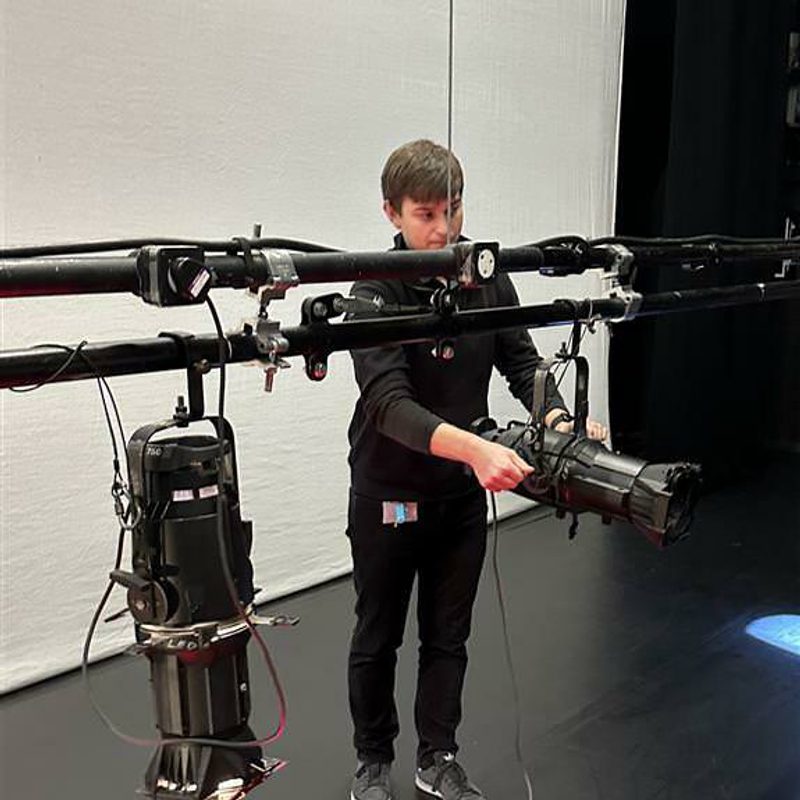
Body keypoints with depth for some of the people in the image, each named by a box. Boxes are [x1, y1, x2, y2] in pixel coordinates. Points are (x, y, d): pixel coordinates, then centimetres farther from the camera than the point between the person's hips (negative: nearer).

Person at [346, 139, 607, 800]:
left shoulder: (489, 281, -4)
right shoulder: (374, 296, -18)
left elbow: (522, 362, -4)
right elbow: (389, 403, -30)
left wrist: (557, 419, -26)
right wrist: (473, 446, -47)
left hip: (462, 494, 4)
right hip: (388, 495, -3)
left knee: (449, 636, 16)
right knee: (378, 638, 13)